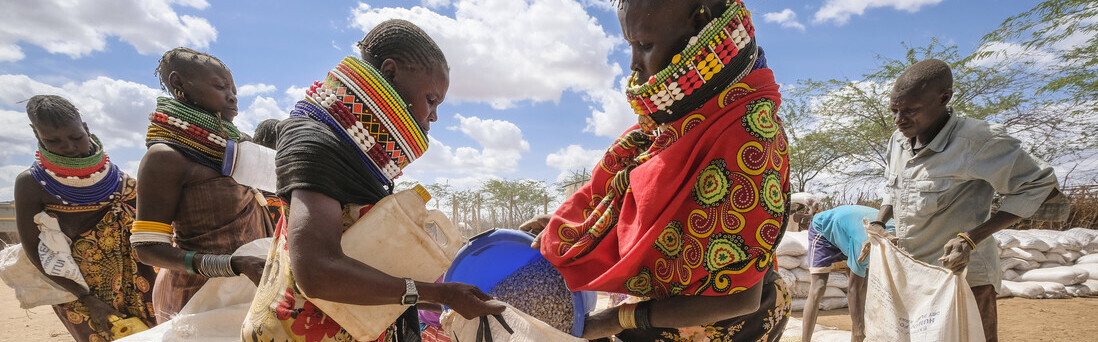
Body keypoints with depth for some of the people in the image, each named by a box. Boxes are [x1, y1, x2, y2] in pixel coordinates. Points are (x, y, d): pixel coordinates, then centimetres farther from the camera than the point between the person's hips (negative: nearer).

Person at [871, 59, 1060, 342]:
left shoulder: (977, 141, -23)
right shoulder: (898, 140, 0)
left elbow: (1040, 186, -15)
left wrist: (971, 239, -23)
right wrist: (878, 225, -1)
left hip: (963, 279, -6)